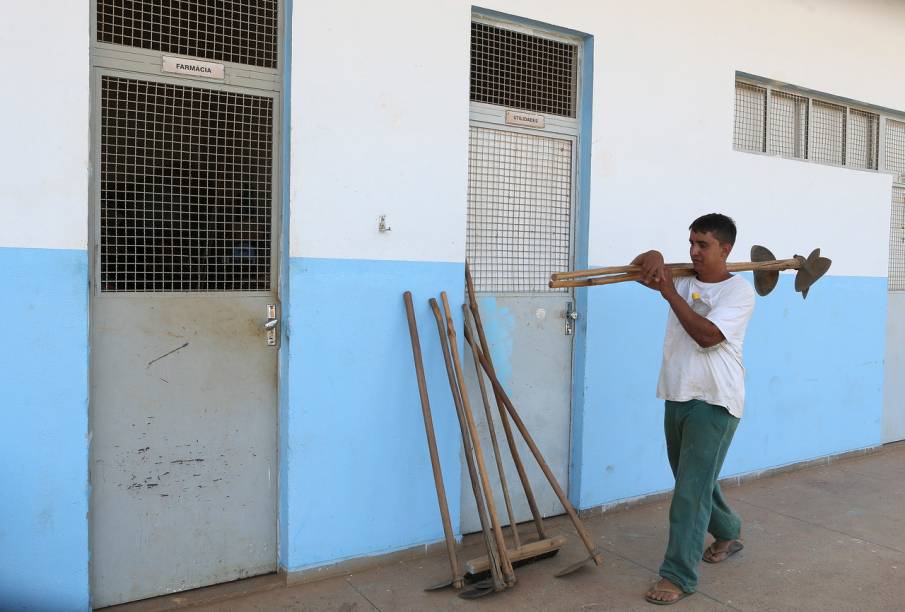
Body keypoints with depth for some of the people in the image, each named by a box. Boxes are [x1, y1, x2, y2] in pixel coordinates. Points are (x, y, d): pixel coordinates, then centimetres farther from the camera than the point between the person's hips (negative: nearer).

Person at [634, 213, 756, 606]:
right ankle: (728, 534, 46)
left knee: (691, 490, -7)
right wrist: (652, 258, -16)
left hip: (713, 403, -7)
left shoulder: (739, 291, -9)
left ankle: (678, 576, 1)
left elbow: (707, 335, -21)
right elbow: (638, 269, 7)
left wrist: (669, 292, -21)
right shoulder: (683, 280, 9)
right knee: (694, 480, 21)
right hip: (677, 398, 7)